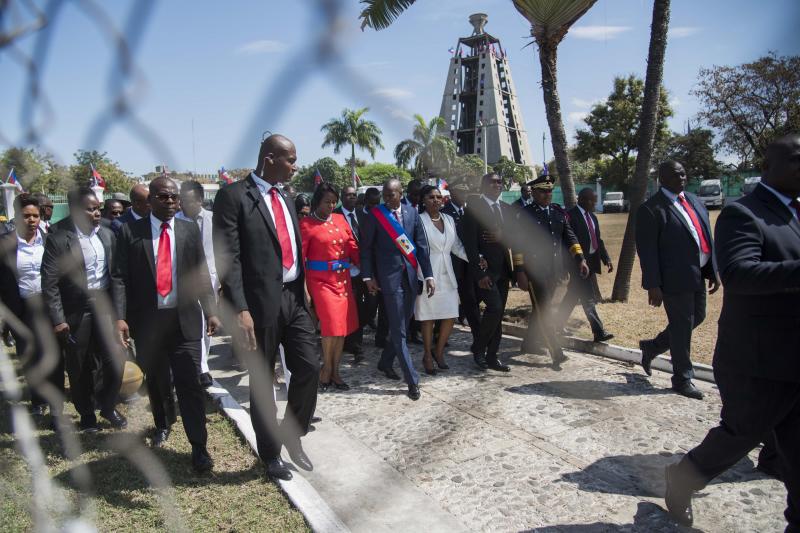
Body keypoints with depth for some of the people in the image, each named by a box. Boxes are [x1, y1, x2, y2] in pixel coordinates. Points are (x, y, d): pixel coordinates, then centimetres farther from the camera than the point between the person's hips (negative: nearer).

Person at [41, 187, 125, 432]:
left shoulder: (107, 234, 1)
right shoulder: (58, 239, -12)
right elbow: (49, 284, -12)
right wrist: (58, 319, -14)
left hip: (104, 305, 3)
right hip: (75, 311, -3)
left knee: (115, 361, 2)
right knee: (79, 368, 10)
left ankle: (107, 406, 27)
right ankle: (86, 414, 31)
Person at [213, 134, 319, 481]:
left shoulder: (284, 199, 14)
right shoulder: (233, 196, -9)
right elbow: (228, 257, -16)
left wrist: (302, 294, 13)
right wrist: (240, 310, -22)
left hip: (293, 298, 6)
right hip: (261, 302, -6)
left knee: (309, 368, 4)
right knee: (262, 380, 8)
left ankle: (292, 437, 26)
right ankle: (270, 453, 25)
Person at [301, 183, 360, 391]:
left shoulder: (340, 220, 9)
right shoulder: (306, 224, -5)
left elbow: (353, 248, 8)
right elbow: (300, 257, -7)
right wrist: (303, 287, -13)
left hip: (343, 279, 5)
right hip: (320, 280, -5)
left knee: (343, 326, 8)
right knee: (332, 325, -8)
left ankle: (334, 371, 21)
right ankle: (326, 370, 13)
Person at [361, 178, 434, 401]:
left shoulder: (412, 212, 4)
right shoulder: (374, 215, -6)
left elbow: (421, 245, 4)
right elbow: (366, 247, 0)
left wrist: (428, 275, 1)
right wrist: (368, 276, -5)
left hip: (410, 275, 4)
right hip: (389, 276, -4)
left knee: (402, 325, 13)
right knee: (398, 330, -3)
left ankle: (385, 362, 35)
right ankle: (412, 380, 2)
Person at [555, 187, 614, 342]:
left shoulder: (592, 217, 16)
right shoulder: (570, 216, -12)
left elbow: (598, 241, 16)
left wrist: (607, 259, 5)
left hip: (591, 262, 9)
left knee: (573, 295, 15)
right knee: (588, 299, -8)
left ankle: (558, 325, 27)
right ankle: (599, 332, -5)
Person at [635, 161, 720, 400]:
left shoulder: (694, 201, 12)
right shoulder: (651, 209, -11)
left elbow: (707, 237, 15)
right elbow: (646, 250, -14)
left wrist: (714, 271, 10)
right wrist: (652, 285, -17)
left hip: (697, 274, 8)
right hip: (675, 278, -8)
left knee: (696, 318, 17)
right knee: (682, 327, 3)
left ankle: (652, 346, 37)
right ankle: (682, 379, 20)